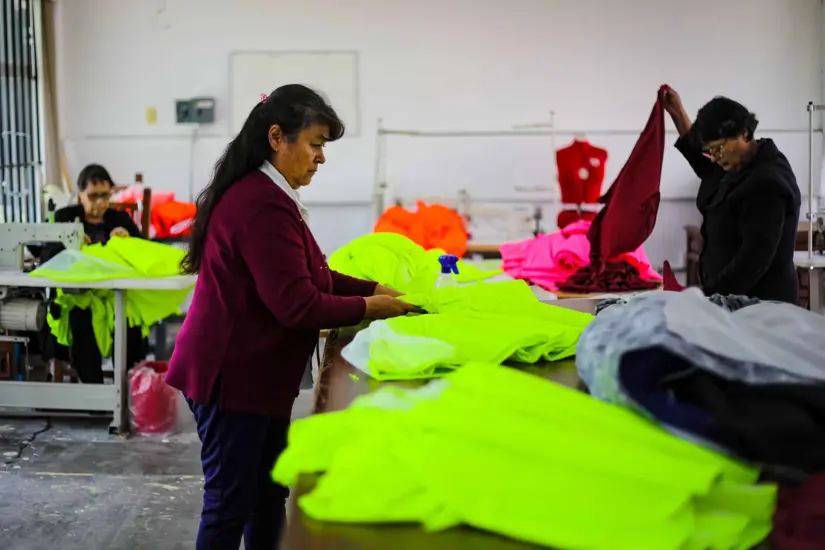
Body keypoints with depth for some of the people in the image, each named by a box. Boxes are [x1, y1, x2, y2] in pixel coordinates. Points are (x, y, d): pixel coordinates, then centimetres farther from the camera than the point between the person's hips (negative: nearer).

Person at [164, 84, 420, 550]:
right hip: (233, 373, -11)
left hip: (254, 370, 11)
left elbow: (312, 275, 16)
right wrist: (368, 309, -12)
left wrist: (374, 289, 4)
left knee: (269, 493, 19)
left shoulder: (263, 194, 12)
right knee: (230, 504, 2)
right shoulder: (263, 203, -24)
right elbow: (297, 304, -25)